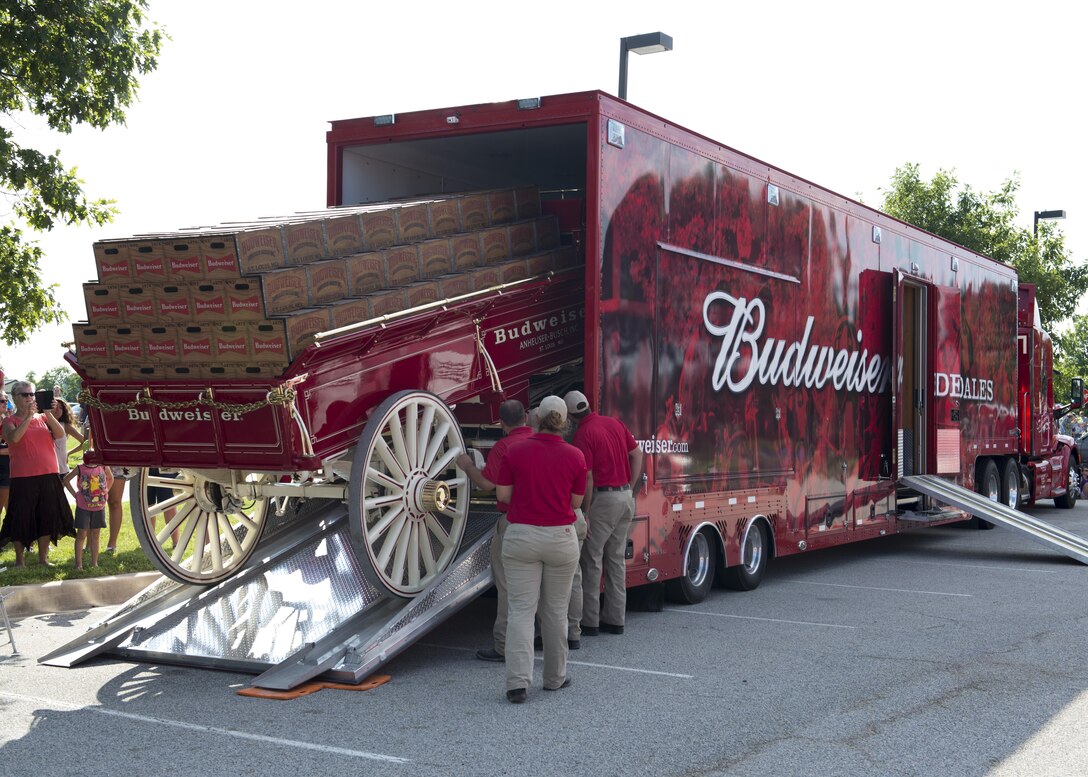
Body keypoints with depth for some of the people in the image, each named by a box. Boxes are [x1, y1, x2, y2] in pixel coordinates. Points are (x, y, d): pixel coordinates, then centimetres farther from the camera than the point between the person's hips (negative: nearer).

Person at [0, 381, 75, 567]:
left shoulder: (42, 418, 11)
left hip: (48, 476, 4)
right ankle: (20, 559, 15)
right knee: (22, 517, 2)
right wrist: (28, 417, -19)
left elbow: (60, 434, -4)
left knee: (47, 517, 7)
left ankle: (43, 558, 20)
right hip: (23, 478, -3)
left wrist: (48, 414, -12)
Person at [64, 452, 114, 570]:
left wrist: (106, 492, 7)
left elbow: (110, 478, 18)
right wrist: (74, 494, -3)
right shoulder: (80, 468, -8)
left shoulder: (103, 467, -2)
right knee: (81, 534, 0)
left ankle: (94, 563, 14)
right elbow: (66, 480, 3)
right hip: (83, 507, -3)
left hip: (99, 506, 3)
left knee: (95, 535, 9)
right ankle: (79, 563, 3)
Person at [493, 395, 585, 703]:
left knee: (521, 609, 0)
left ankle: (518, 682, -9)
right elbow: (576, 501, 3)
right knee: (555, 610, 14)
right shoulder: (575, 456, -4)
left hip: (521, 536, -1)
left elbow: (502, 494, 0)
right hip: (561, 538, 1)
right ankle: (555, 677, 27)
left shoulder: (515, 452, -5)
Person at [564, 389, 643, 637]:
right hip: (626, 497, 7)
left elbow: (588, 479, -15)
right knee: (617, 559, 13)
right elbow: (637, 454, 12)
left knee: (592, 560, 1)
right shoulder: (614, 423, 8)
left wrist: (586, 512, -9)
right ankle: (614, 619, 17)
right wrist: (630, 488, 16)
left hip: (603, 498, -7)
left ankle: (589, 621, 3)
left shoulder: (583, 434, -13)